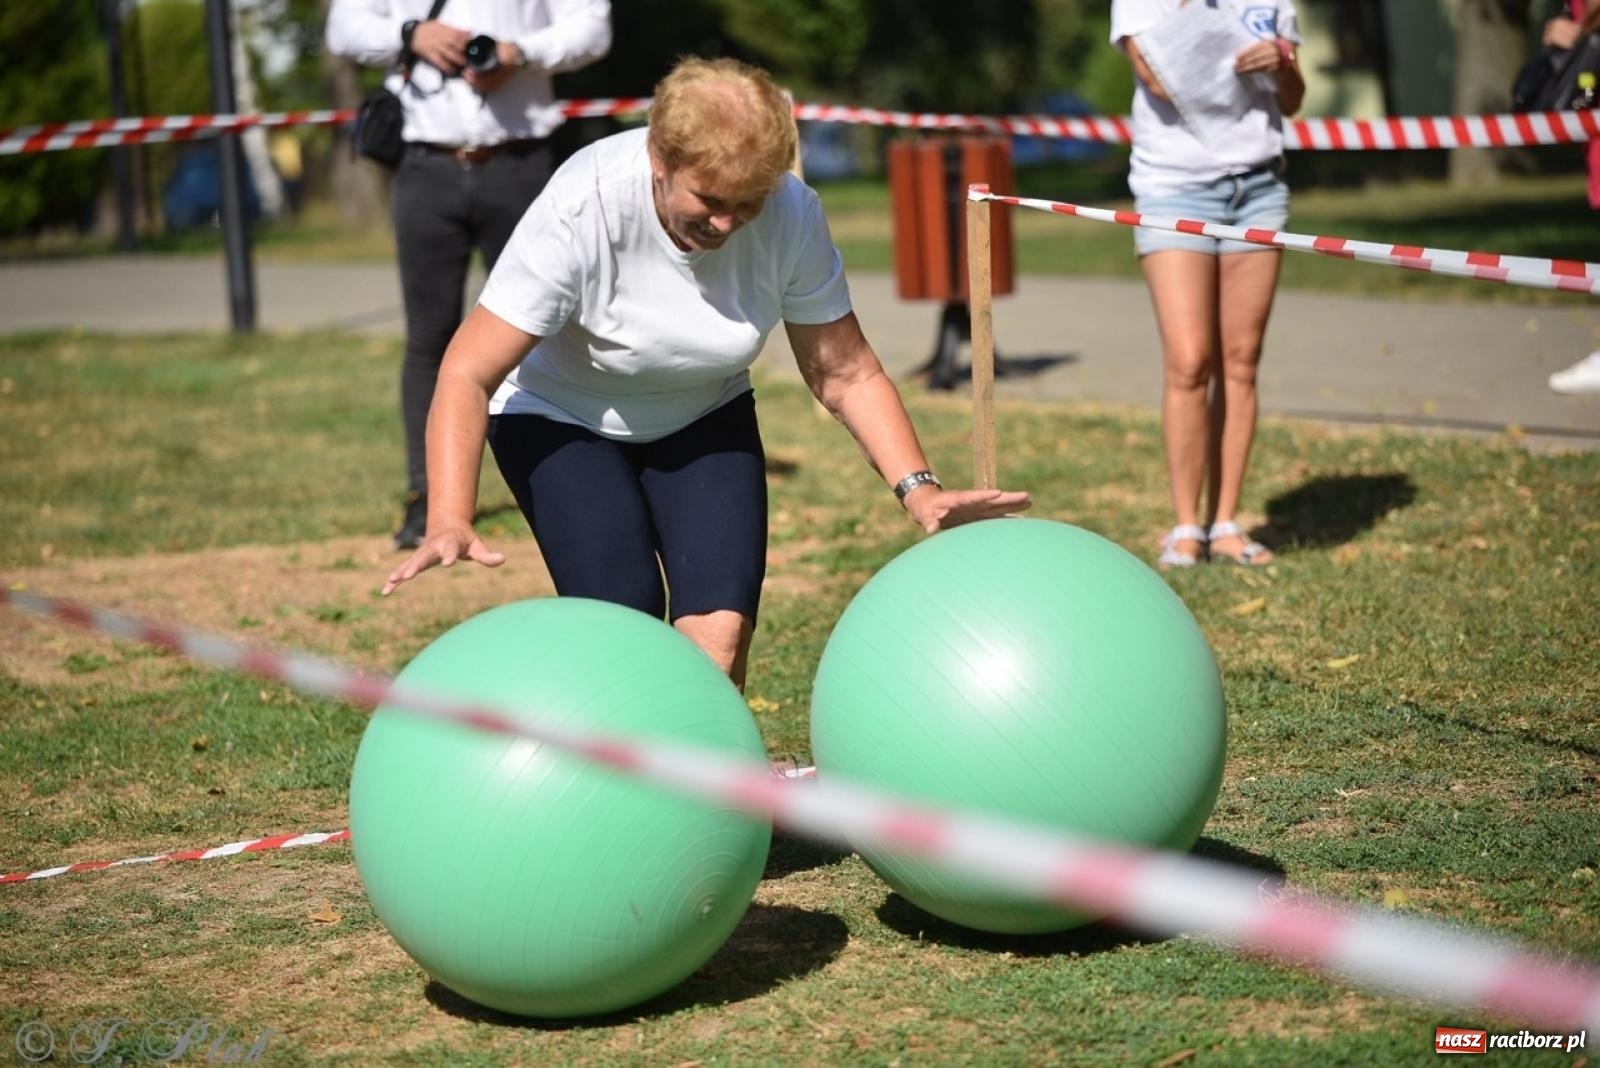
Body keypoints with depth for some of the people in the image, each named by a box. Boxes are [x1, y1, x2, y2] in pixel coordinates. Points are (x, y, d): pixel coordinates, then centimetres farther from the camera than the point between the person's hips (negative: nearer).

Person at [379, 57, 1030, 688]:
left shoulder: (792, 216, -23)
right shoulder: (580, 211, -33)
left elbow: (846, 374, -12)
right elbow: (468, 375, -33)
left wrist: (917, 487, -26)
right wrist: (450, 523, -46)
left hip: (703, 418, 3)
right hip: (562, 418, -3)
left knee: (721, 632, -15)